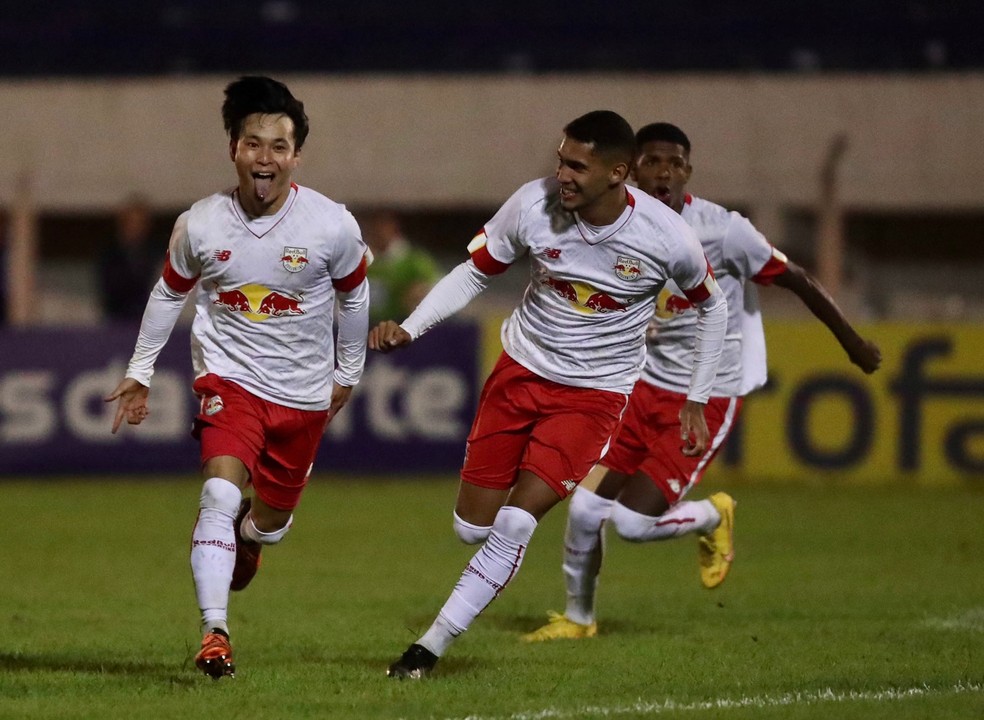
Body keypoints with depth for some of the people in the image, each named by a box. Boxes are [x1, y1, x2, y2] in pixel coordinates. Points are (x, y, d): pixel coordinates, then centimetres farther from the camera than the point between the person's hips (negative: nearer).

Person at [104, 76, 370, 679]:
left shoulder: (334, 226, -15)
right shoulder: (200, 225, -12)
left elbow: (353, 295, 5)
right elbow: (170, 292, 8)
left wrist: (348, 373, 15)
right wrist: (140, 371, 11)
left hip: (304, 393, 1)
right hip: (230, 376, -1)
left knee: (271, 522, 14)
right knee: (221, 495, -24)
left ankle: (245, 539, 53)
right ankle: (214, 634, -24)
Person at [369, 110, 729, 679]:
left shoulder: (668, 238, -18)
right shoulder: (533, 206, -16)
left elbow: (712, 307, 2)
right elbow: (473, 274, 0)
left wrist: (697, 403, 4)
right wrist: (408, 329, -14)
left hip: (595, 392, -3)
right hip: (521, 370, 3)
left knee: (515, 523, -16)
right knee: (472, 528, 1)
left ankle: (432, 648, -7)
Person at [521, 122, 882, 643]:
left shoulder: (722, 231, -18)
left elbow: (797, 281, -6)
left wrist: (853, 344, 4)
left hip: (709, 398, -5)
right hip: (645, 386, 5)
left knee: (633, 522, -15)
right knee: (584, 508, -3)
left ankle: (713, 518, 19)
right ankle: (578, 617, 24)